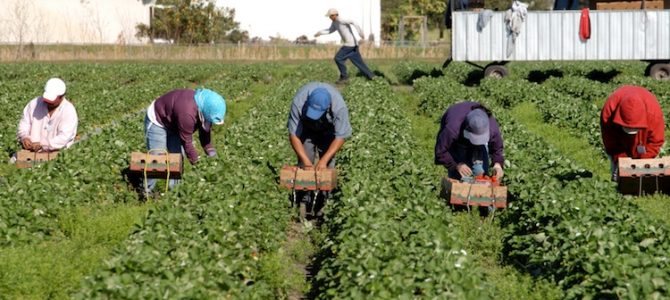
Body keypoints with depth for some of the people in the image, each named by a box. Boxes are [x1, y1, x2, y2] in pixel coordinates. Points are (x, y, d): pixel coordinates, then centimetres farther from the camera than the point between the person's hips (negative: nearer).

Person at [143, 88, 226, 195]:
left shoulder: (203, 103, -16)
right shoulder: (187, 113, -42)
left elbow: (205, 129, -1)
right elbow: (186, 141, -30)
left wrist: (210, 150, -5)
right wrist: (195, 161, -21)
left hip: (172, 123, 9)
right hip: (157, 121, -8)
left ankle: (174, 187, 15)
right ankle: (147, 190, 0)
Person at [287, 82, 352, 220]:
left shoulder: (339, 106, -40)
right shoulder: (298, 103, -39)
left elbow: (340, 137, -29)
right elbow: (293, 135, -30)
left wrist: (324, 160, -35)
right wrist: (306, 161, -34)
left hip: (328, 130, 0)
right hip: (306, 129, 0)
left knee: (328, 166, -9)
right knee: (304, 165, -11)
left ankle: (322, 203, -1)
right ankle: (303, 201, -4)